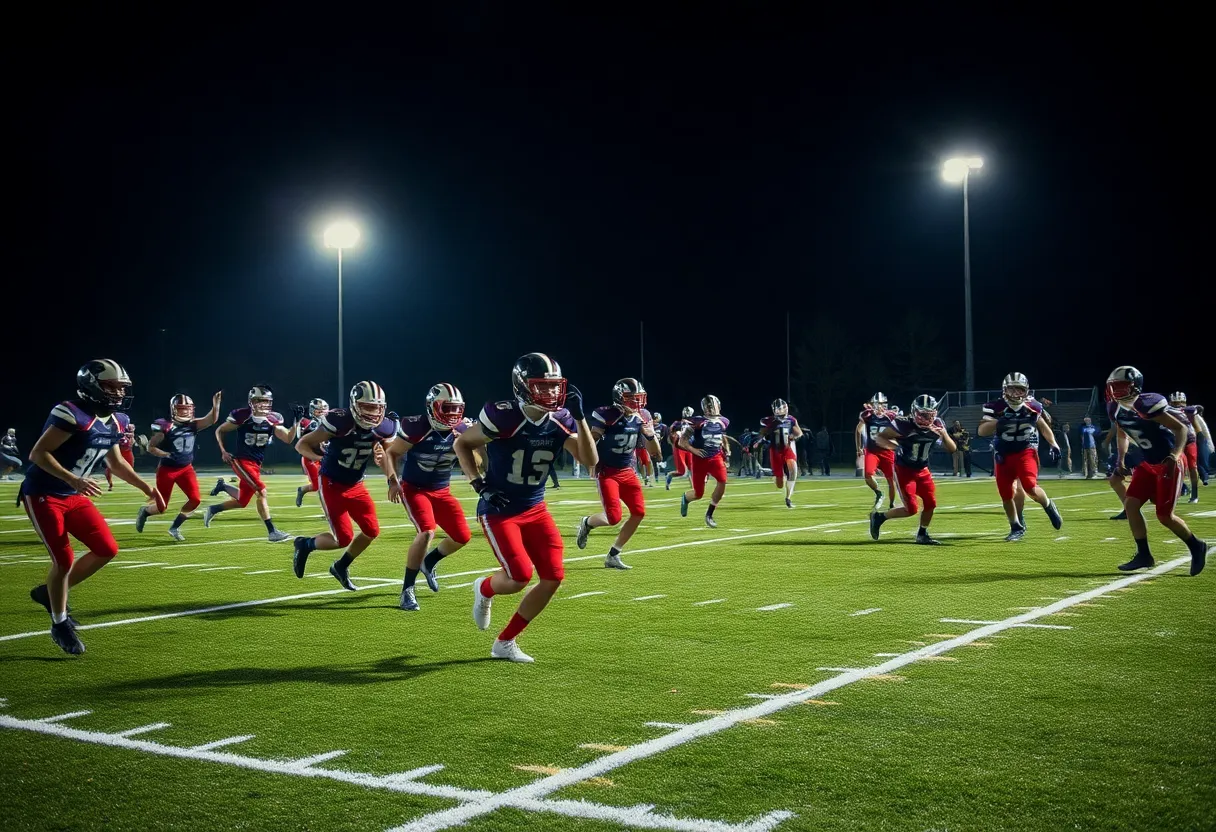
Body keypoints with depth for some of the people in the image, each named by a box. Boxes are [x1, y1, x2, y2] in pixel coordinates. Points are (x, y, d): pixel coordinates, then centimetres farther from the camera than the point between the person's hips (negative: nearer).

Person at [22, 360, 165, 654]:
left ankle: (50, 592, 21)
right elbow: (37, 454, -25)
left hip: (74, 496, 8)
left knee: (107, 549, 2)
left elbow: (116, 462, 18)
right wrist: (73, 480, -34)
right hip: (43, 495, -8)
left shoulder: (115, 421, 3)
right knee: (64, 560, -7)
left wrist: (147, 488, 15)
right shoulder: (72, 414, -23)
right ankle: (60, 625, 14)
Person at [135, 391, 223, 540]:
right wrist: (167, 455, -20)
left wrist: (216, 404, -29)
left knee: (195, 500, -10)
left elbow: (212, 419, -14)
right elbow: (150, 447, -9)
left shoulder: (193, 425, -2)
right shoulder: (166, 427, -15)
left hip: (186, 468, 5)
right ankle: (145, 511, 39)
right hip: (167, 470, -5)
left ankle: (174, 527, 11)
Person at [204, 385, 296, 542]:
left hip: (256, 464, 7)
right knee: (261, 492, -21)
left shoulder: (272, 419, 0)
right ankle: (272, 532, -15)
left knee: (242, 502, 13)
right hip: (242, 461, -6)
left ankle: (212, 510, 37)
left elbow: (288, 438, -7)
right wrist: (223, 451, -6)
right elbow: (219, 431, 3)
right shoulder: (242, 416, -11)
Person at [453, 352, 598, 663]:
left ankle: (505, 643, 14)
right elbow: (461, 444, -5)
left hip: (535, 509, 6)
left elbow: (590, 460, -13)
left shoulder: (559, 420, -5)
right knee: (520, 576, -16)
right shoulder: (504, 417, -20)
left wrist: (579, 417, -21)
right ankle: (484, 590, 23)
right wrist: (479, 485, -14)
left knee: (553, 578, -2)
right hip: (499, 510, -6)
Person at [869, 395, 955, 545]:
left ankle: (922, 534, 22)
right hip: (904, 470, -6)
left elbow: (952, 449, -5)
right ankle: (879, 517, 10)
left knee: (931, 503, 1)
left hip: (922, 470, 6)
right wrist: (895, 446, -36)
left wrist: (944, 434, -24)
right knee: (911, 509, -10)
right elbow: (880, 438, -19)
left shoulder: (936, 426, -8)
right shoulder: (904, 425, -24)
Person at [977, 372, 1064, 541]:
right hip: (1003, 455, 1)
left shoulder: (1033, 407, -2)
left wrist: (1053, 444, 4)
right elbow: (981, 431, -15)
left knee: (1031, 488, -21)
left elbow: (1043, 427, 15)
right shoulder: (996, 407, -9)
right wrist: (999, 421, -30)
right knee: (1006, 495, 1)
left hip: (1026, 452, -1)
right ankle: (1016, 527, 20)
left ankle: (1048, 506, 11)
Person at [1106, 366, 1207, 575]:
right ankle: (1144, 555, 9)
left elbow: (1181, 428, -21)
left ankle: (1196, 547, 18)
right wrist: (1121, 459, 13)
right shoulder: (1115, 409, 0)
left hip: (1168, 463, -8)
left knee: (1164, 515, -6)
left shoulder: (1146, 405, -26)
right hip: (1149, 463, 8)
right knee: (1130, 504, 0)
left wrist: (1174, 456, -32)